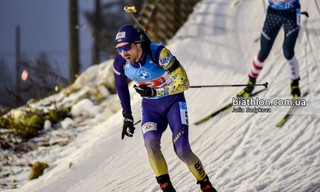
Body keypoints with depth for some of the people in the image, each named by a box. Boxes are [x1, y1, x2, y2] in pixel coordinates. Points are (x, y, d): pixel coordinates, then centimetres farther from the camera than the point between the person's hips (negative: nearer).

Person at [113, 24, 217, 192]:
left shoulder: (158, 53, -28)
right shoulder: (120, 63, -14)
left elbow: (183, 83, -24)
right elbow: (121, 87, 9)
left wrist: (154, 92, -31)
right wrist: (127, 117, 10)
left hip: (173, 101, -3)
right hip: (150, 106, 3)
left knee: (182, 150, -14)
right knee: (150, 143, -26)